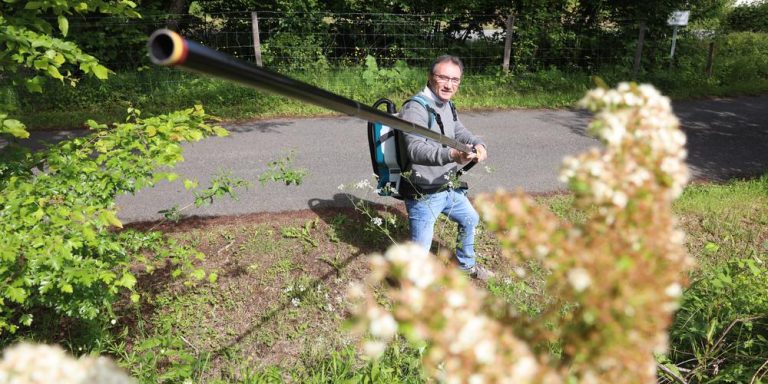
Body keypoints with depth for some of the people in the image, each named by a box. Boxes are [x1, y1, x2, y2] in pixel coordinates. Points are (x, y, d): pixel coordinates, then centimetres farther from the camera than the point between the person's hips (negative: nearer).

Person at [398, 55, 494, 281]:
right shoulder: (415, 108, -23)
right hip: (422, 194, -9)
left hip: (448, 188, 9)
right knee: (420, 250, -2)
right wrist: (451, 155, -54)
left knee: (470, 219, 28)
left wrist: (478, 144, -9)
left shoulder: (447, 105, 7)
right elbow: (415, 150, -37)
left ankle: (466, 264, 52)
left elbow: (460, 132, 16)